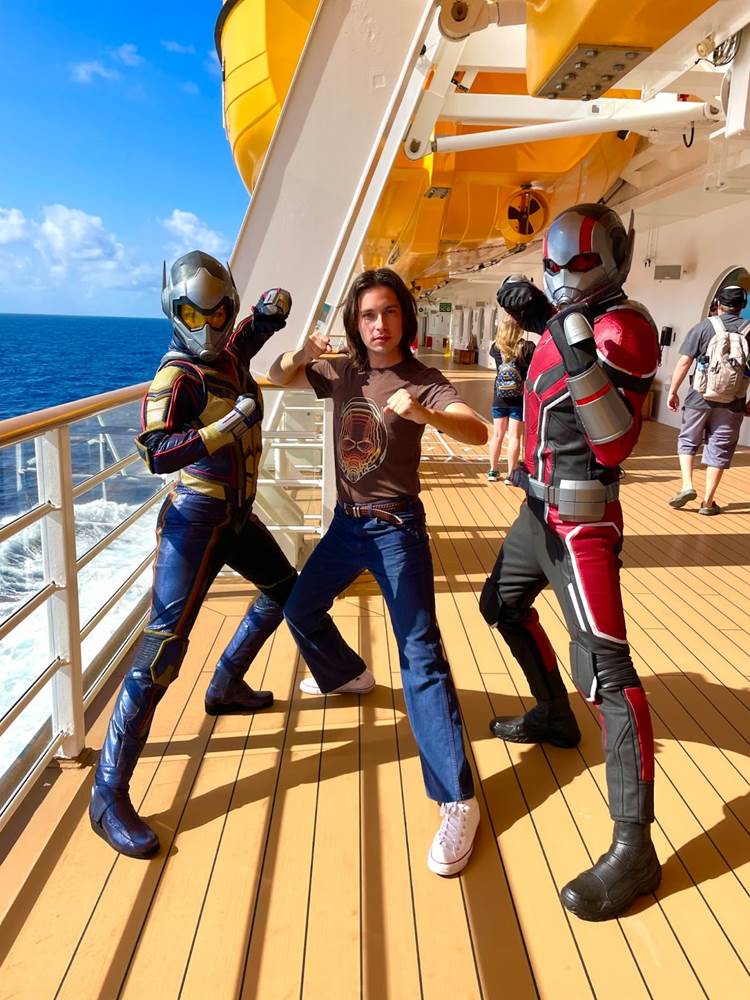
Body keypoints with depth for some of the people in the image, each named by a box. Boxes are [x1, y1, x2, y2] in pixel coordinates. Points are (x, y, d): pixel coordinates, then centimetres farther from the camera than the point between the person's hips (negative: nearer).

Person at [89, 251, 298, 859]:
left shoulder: (230, 351, 5)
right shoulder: (179, 375, -17)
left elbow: (265, 324, 22)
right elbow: (156, 453, -30)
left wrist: (272, 307, -1)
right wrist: (229, 424, -36)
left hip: (236, 514, 9)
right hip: (196, 520, -9)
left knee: (284, 592, 25)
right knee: (163, 647, -13)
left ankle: (226, 687, 40)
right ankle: (109, 797, -5)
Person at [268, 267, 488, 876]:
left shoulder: (424, 380, -13)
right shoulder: (343, 372, 2)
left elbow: (477, 432, -28)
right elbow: (277, 377, 10)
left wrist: (421, 411, -48)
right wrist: (302, 353, -12)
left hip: (396, 529, -6)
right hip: (347, 522, 6)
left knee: (420, 654, -12)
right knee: (300, 610, 21)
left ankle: (458, 802, -8)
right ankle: (348, 675, 52)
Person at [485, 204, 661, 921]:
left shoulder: (622, 327, -15)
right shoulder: (568, 320, 9)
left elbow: (615, 443, -23)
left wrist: (578, 353, -33)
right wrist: (538, 317, 12)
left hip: (580, 519, -10)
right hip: (540, 507, 10)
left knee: (604, 667, -12)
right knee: (503, 604, 25)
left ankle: (634, 851, -4)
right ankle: (554, 716, 45)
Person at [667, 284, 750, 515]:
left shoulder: (703, 327, -3)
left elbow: (684, 362, -7)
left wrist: (673, 391, 2)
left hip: (700, 397, -1)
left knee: (688, 440, 17)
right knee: (719, 448, 8)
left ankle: (687, 486, 2)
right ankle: (708, 502, 11)